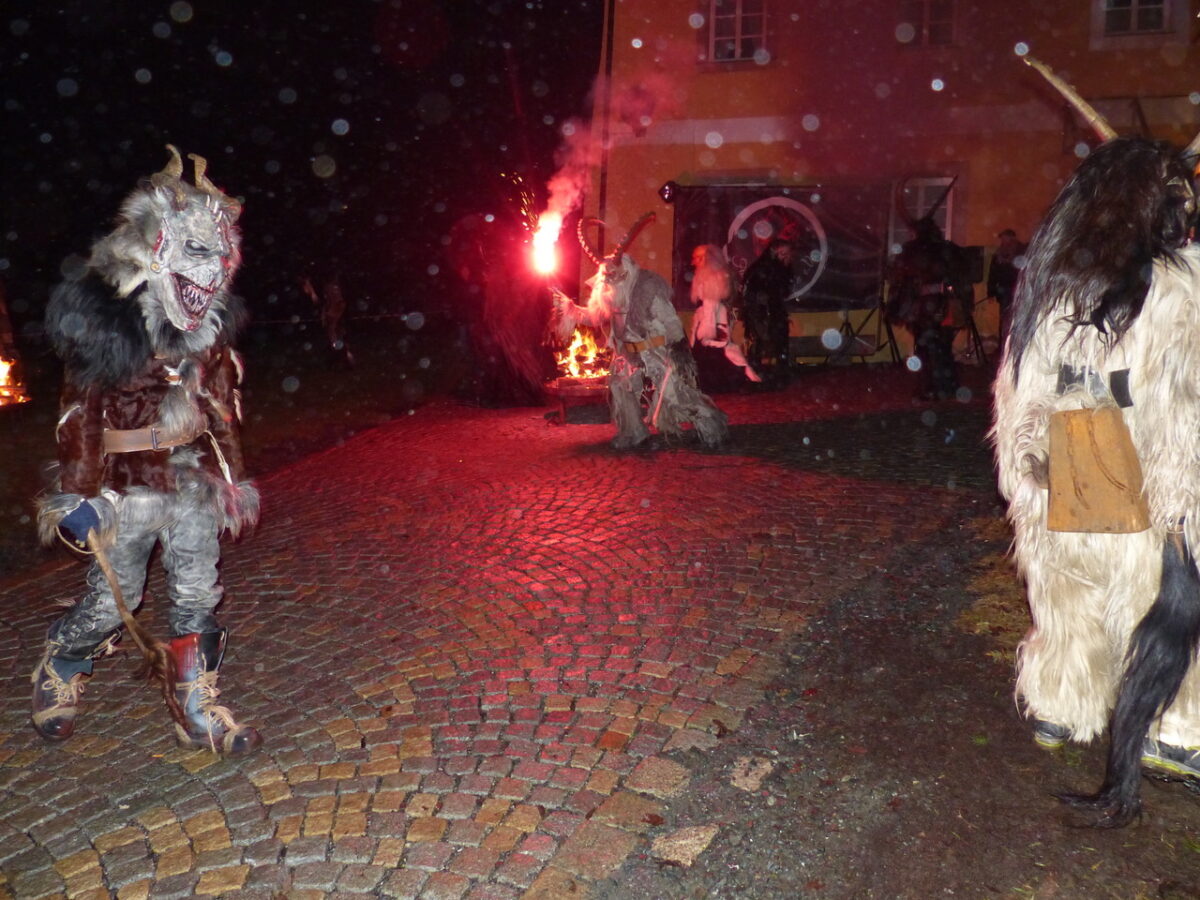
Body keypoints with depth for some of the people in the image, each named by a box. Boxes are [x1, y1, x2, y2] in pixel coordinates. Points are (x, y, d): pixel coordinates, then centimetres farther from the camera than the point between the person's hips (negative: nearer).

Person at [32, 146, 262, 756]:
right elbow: (79, 412, -11)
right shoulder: (105, 316, -13)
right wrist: (79, 494, -11)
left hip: (194, 480, 5)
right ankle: (58, 674, 39)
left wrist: (230, 475, 14)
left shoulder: (210, 322, 6)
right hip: (130, 483, -5)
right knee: (113, 598, 9)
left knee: (197, 596, 8)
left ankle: (197, 710, 22)